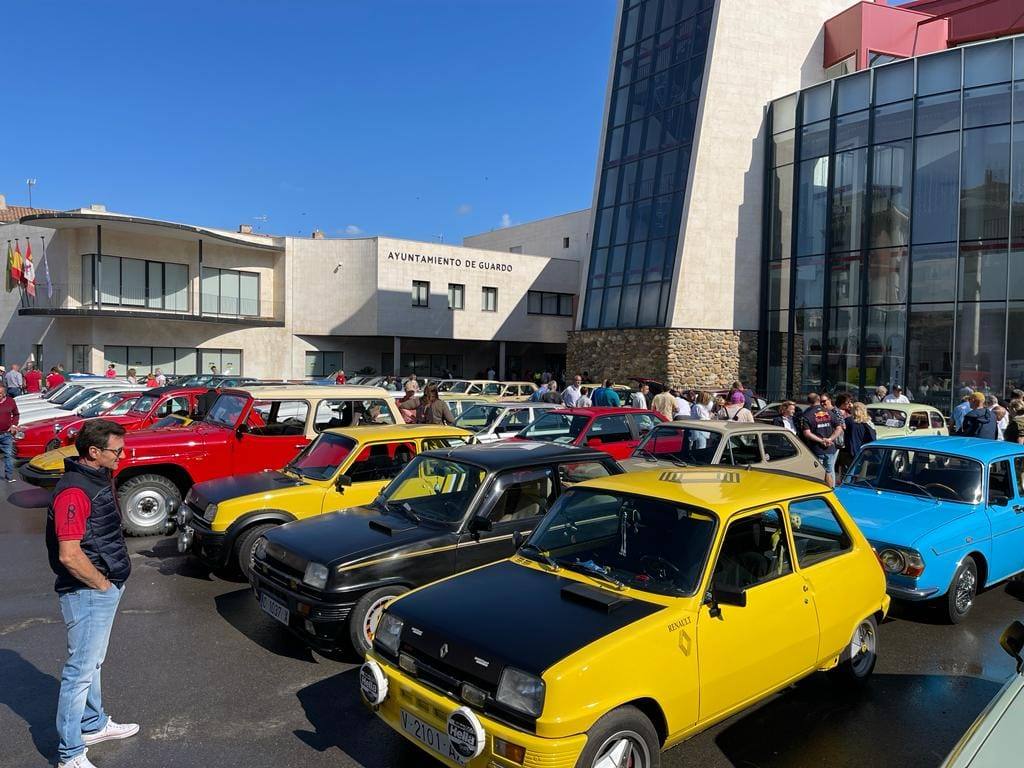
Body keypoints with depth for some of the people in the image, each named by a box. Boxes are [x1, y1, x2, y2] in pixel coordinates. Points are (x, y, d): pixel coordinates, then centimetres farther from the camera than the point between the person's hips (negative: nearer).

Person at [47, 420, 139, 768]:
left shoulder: (99, 478, 7)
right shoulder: (74, 491, -24)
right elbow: (69, 555, -28)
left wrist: (112, 579, 13)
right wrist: (102, 584, -15)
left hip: (106, 587, 10)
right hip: (88, 593, -10)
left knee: (93, 662, 23)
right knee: (81, 669, 1)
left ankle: (94, 724, 40)